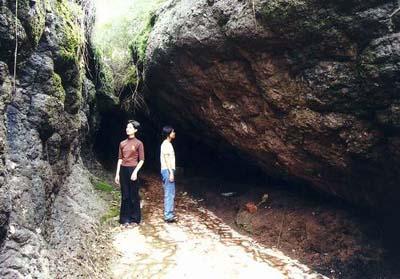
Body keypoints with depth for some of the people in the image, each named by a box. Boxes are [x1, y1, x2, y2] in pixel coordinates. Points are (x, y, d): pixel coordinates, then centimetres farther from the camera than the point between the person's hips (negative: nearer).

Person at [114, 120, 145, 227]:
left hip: (132, 170, -4)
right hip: (123, 170, 4)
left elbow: (141, 160, -4)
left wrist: (135, 172, -15)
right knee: (125, 195, 8)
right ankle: (125, 219, 17)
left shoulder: (138, 143, -3)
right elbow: (120, 159, 11)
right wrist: (117, 174, 7)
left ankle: (134, 219, 15)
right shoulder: (122, 143, 9)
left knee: (133, 195, 3)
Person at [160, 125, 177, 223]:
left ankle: (169, 214, 20)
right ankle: (168, 216, -3)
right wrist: (171, 172, -21)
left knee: (170, 193, 14)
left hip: (168, 171, 10)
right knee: (169, 194, -7)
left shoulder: (167, 144, 17)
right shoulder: (166, 144, -13)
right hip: (168, 171, -10)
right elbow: (166, 159, -18)